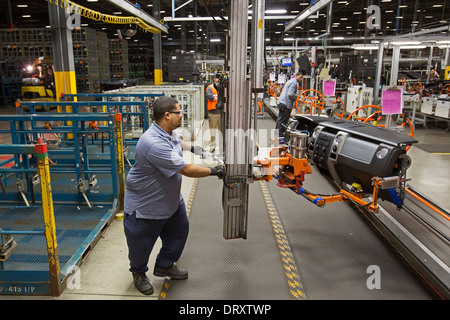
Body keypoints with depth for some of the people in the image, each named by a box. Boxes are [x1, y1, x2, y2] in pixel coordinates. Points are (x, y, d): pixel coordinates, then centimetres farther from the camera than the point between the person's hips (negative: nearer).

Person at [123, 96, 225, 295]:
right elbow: (187, 170, -31)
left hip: (170, 196, 9)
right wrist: (213, 171, -20)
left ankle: (165, 266, 42)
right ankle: (138, 273, 41)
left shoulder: (170, 131, -4)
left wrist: (192, 148, 19)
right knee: (141, 242, 12)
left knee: (179, 231, 19)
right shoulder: (154, 144, -37)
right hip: (145, 203, -9)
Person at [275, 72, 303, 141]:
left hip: (281, 102, 10)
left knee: (280, 118, 14)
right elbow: (290, 94, -22)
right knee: (283, 120, -6)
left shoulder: (290, 81, 21)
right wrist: (297, 96, -9)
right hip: (287, 104, -10)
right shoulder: (294, 82, -11)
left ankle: (277, 134, 21)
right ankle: (280, 135, -4)